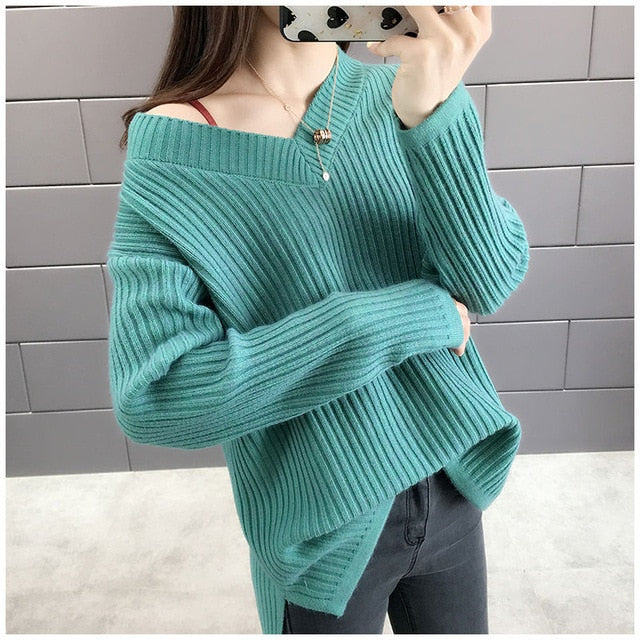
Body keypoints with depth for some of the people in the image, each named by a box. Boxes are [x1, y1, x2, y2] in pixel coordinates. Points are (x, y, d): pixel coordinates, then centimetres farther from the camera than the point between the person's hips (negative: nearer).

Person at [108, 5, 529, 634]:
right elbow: (151, 393, -25)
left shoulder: (401, 86, -8)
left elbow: (490, 281, -16)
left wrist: (433, 110, -33)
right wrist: (406, 315, -24)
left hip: (452, 484, 4)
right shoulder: (173, 147, -16)